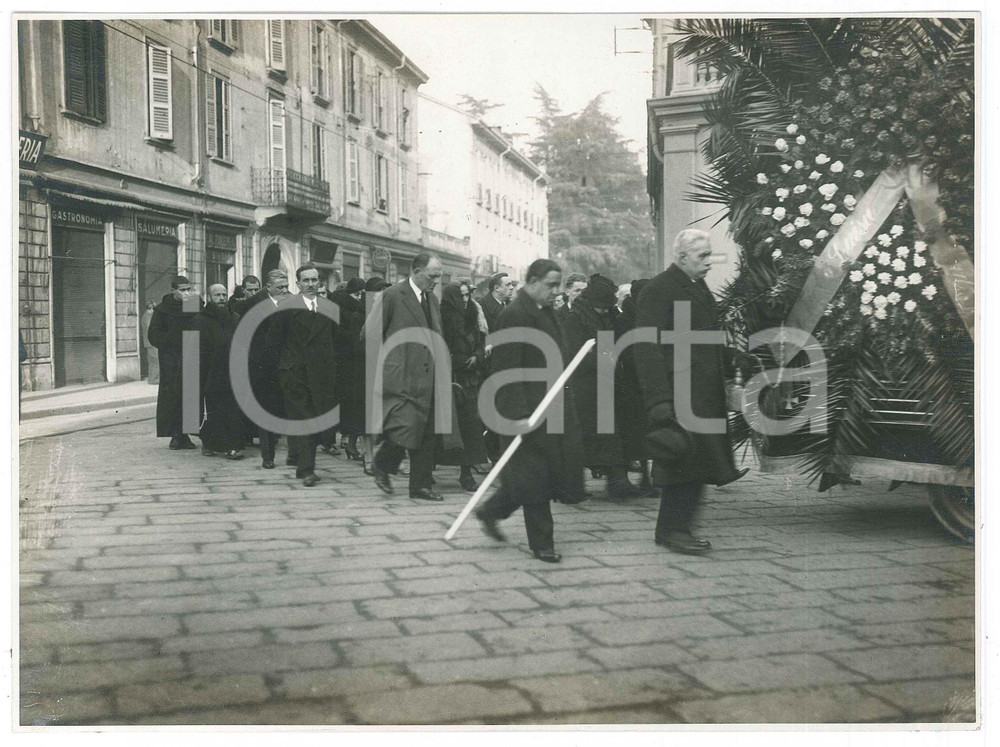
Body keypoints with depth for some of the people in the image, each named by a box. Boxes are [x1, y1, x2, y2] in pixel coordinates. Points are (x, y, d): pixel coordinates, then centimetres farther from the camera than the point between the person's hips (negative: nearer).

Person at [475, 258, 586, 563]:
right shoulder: (515, 314, -15)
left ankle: (491, 511, 26)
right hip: (530, 409, -9)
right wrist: (519, 414, -23)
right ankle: (541, 543, 13)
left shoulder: (546, 311, 14)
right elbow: (508, 369, -19)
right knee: (535, 475, 1)